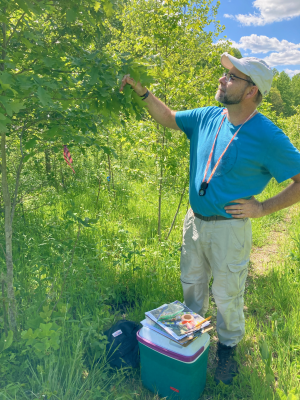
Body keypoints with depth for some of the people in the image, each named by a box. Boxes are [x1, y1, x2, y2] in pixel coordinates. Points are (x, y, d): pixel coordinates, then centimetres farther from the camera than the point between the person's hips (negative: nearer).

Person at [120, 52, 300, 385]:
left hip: (229, 227, -5)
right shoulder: (207, 117, -2)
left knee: (227, 296, 12)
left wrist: (263, 208, -15)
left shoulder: (267, 137, -18)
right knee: (192, 283, 23)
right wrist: (141, 90, 1)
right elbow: (167, 118, 11)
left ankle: (227, 348, 40)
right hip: (194, 220, 6)